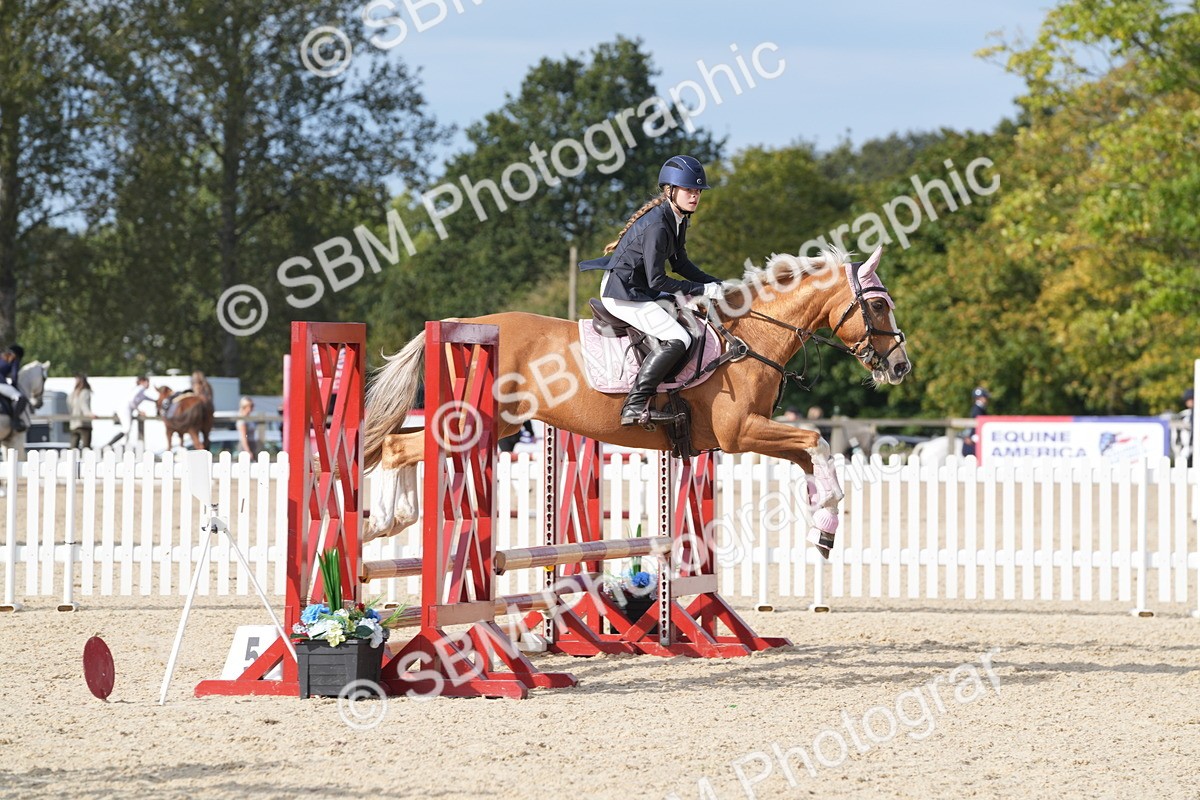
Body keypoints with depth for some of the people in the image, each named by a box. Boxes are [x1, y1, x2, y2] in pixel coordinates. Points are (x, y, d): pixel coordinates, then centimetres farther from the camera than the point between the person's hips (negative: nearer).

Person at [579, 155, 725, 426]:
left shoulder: (678, 219, 7)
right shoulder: (657, 226, -24)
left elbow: (679, 263, 18)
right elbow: (657, 281, -23)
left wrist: (716, 284, 8)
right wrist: (703, 290, -19)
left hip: (638, 289, 11)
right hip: (623, 294, -11)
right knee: (677, 339, -22)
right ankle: (634, 405, -24)